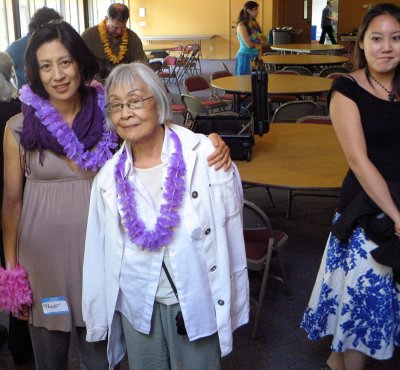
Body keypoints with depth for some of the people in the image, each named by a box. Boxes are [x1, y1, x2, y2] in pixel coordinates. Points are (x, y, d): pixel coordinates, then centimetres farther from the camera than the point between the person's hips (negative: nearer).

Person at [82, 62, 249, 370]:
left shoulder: (205, 156, -16)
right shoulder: (109, 177, -3)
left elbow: (230, 234, -10)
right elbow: (99, 254, 3)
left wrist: (231, 304, -5)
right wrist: (98, 318, 9)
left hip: (196, 302, -3)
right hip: (136, 306, 3)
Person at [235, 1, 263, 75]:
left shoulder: (255, 24, 8)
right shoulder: (242, 26, -13)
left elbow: (259, 43, 5)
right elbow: (249, 45, -17)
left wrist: (259, 58, -4)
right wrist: (258, 44, 1)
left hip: (255, 57, 7)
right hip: (245, 57, -7)